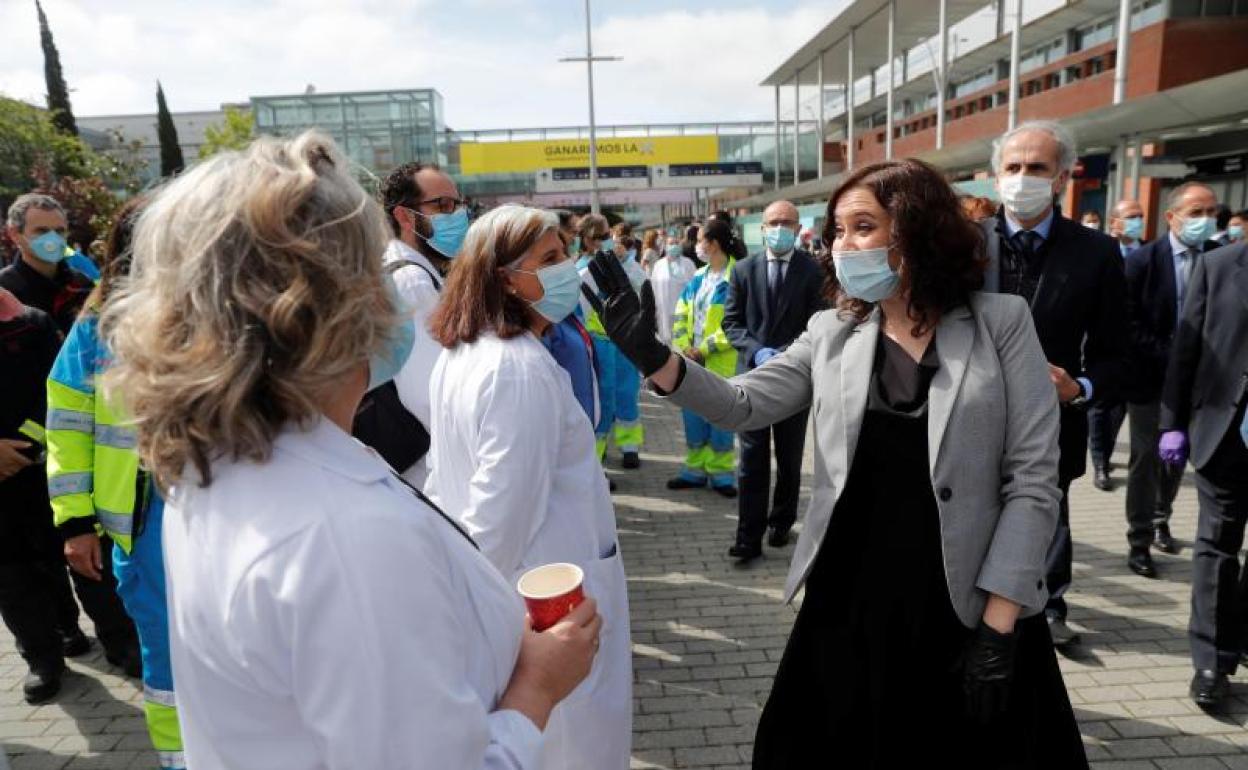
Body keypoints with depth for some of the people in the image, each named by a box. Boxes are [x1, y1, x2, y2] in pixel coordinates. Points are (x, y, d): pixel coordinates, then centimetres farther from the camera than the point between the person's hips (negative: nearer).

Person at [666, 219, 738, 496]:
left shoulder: (737, 278, -11)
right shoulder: (698, 278, 12)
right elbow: (680, 315, 12)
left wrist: (704, 349, -17)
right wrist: (684, 347, -3)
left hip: (721, 362, -7)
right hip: (691, 361, 7)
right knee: (692, 417, 12)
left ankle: (721, 474, 17)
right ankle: (696, 469, 25)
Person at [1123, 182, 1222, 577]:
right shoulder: (1142, 260, -11)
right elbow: (1130, 324, -13)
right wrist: (1170, 357, -18)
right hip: (1150, 377, -4)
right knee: (1147, 457, 2)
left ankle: (1160, 520, 39)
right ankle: (1140, 542, 12)